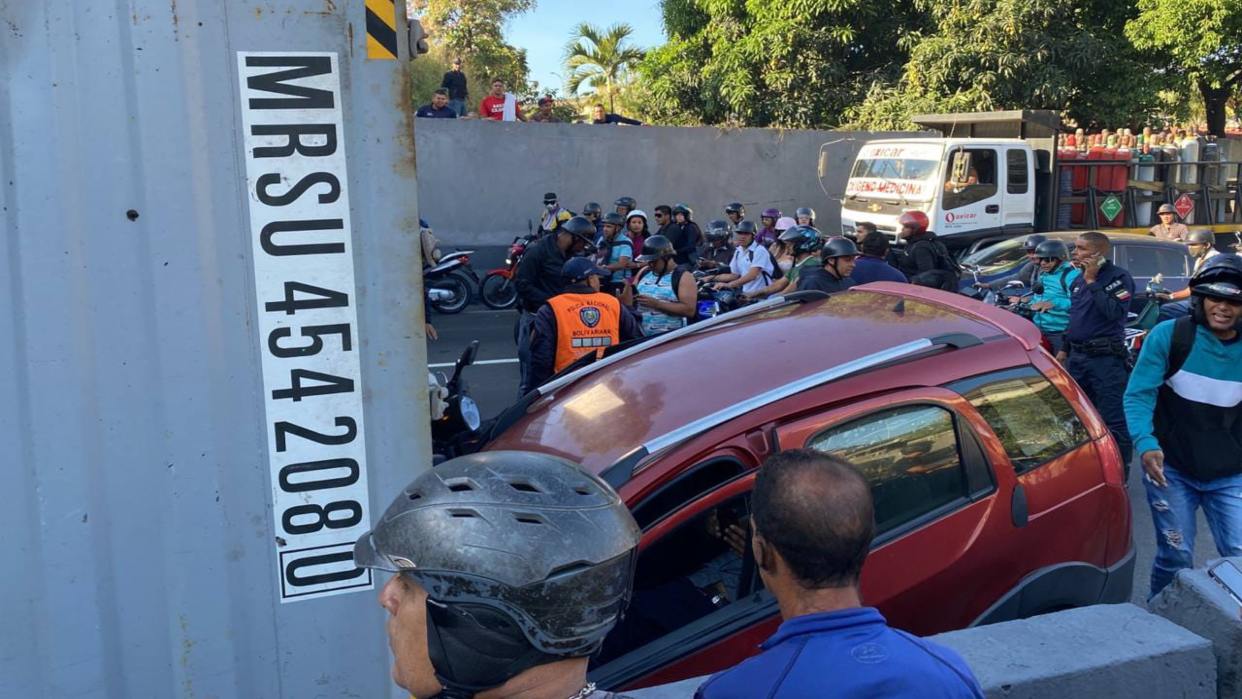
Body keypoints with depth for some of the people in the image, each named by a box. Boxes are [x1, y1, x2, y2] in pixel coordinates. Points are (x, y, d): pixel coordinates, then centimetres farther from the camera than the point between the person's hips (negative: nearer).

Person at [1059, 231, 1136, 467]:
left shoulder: (1118, 277, -9)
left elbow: (1114, 311, -24)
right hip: (1077, 356, 9)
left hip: (1106, 359, -9)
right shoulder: (1078, 281, 16)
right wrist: (1065, 349, 26)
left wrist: (1092, 281, -19)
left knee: (1113, 420, -7)